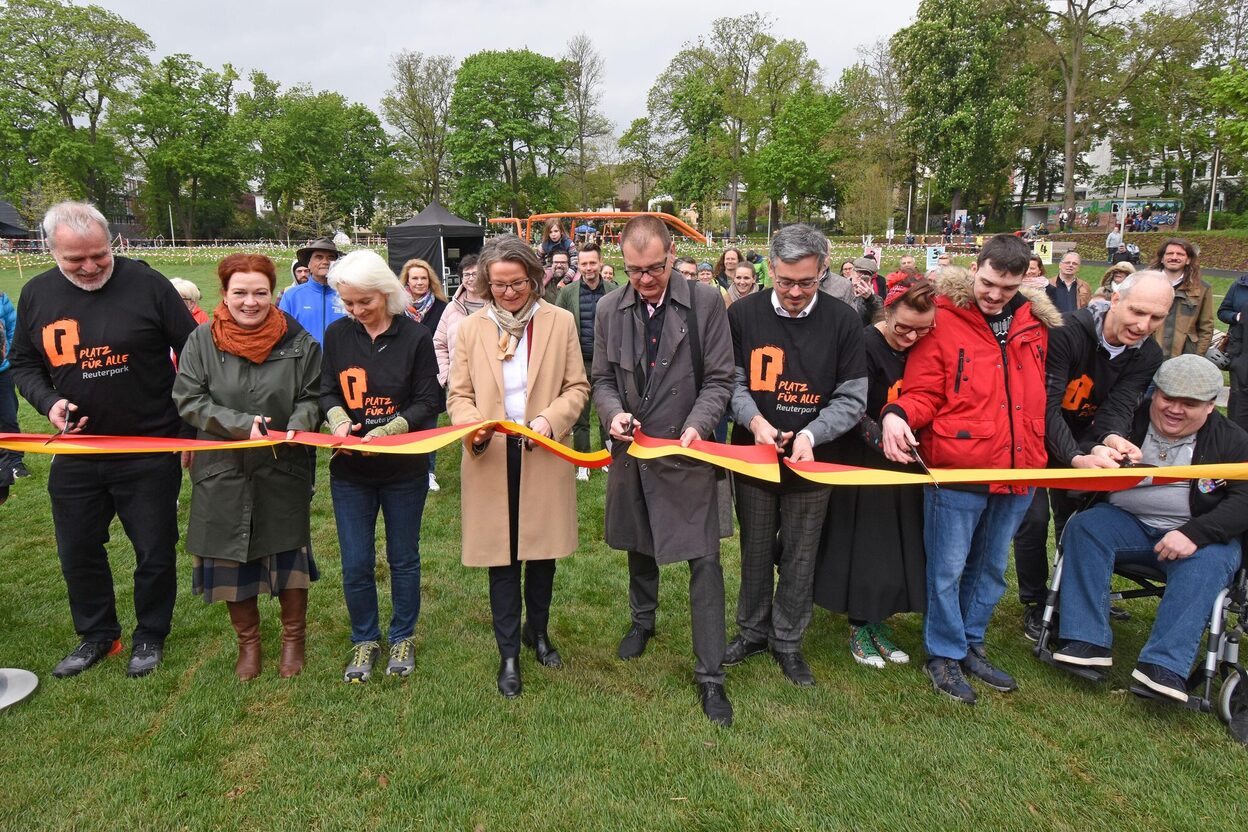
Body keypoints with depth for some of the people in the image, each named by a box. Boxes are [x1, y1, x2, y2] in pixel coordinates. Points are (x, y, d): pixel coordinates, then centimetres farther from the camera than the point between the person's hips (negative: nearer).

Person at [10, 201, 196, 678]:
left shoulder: (146, 284, -9)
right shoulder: (36, 295, 3)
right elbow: (23, 364, 15)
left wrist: (192, 424, -5)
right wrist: (49, 402, -6)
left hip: (150, 450, -4)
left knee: (155, 551, 6)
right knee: (78, 551, 14)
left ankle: (150, 636, 27)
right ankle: (97, 635, 34)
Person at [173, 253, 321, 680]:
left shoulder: (298, 341, -5)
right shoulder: (202, 340, -4)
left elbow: (312, 398, 0)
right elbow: (188, 400, -6)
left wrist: (296, 428, -21)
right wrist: (243, 424, -19)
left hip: (284, 471, 0)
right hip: (222, 471, 1)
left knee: (288, 552, 8)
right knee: (231, 557, 10)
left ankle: (293, 640, 30)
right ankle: (248, 642, 31)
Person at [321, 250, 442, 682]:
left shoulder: (416, 336, -10)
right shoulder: (337, 334, -1)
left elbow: (428, 403, -8)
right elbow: (327, 392, 6)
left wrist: (384, 433, -21)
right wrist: (339, 421, -16)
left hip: (404, 469, -2)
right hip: (350, 471, 2)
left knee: (403, 560, 13)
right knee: (356, 565, 8)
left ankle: (402, 638, 32)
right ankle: (364, 640, 30)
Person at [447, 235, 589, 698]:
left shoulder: (560, 322, 1)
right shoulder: (472, 327, 3)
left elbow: (577, 387, 2)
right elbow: (459, 394, 4)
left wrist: (551, 419, -16)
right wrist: (473, 427, -16)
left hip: (544, 454, 0)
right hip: (491, 457, 0)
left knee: (542, 551, 13)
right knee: (501, 558, 6)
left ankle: (538, 632, 37)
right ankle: (508, 654, 21)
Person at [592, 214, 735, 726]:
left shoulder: (706, 302, -7)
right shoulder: (610, 309, 2)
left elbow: (719, 379, -6)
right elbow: (603, 379, 8)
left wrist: (697, 425, -22)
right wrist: (613, 413, -13)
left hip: (686, 452, -3)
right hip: (632, 450, 4)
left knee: (703, 559, -4)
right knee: (638, 545, 21)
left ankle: (710, 674, 8)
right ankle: (643, 620, 48)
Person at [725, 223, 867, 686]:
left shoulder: (842, 322, -6)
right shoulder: (743, 314, -5)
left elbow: (852, 399, -5)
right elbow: (731, 381, -1)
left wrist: (810, 434, -20)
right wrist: (754, 421, -19)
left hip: (812, 461, 0)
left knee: (800, 558, 11)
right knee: (755, 552, 14)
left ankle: (787, 642, 30)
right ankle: (752, 631, 34)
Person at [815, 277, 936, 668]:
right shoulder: (865, 346, -15)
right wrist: (884, 440, -32)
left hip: (906, 466, 5)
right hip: (864, 466, -5)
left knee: (898, 545, 10)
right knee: (864, 544, 2)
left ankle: (879, 622, 26)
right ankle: (859, 628, 18)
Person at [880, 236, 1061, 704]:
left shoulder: (1035, 324, 8)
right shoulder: (943, 320, -8)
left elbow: (1036, 397, 19)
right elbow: (923, 393, -9)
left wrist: (1040, 454, 14)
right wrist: (898, 414, -29)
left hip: (1018, 470, 6)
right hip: (957, 469, -5)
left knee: (991, 568, 19)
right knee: (948, 569, 4)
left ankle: (971, 644, 36)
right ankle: (944, 654, 23)